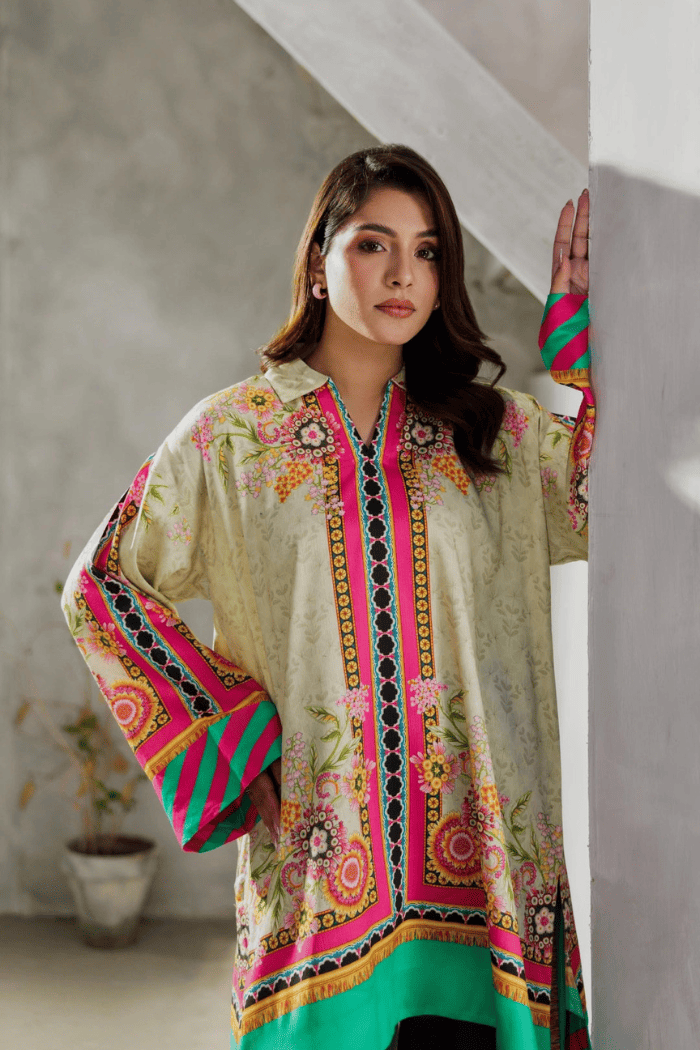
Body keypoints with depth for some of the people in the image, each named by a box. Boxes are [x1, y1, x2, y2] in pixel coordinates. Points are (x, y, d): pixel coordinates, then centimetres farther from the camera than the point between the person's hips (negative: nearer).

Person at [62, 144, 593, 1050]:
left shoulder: (495, 429, 9)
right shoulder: (231, 434, 4)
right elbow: (101, 587, 7)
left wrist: (582, 333, -1)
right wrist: (223, 729, 0)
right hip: (319, 845, -1)